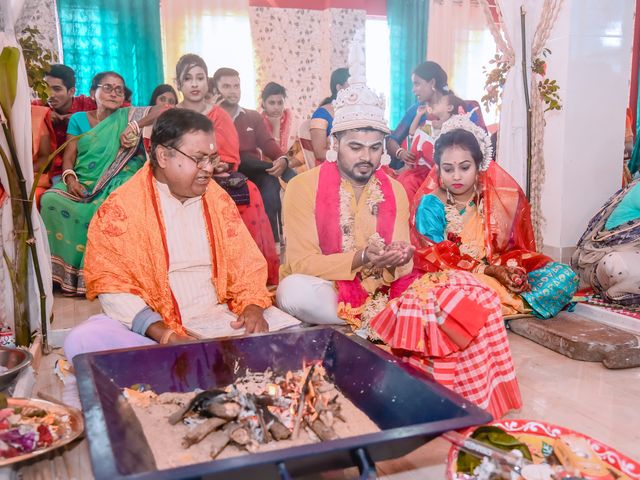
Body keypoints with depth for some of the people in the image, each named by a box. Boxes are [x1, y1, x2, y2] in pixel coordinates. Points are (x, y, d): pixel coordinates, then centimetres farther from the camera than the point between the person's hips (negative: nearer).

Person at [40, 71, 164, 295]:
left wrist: (135, 127, -14)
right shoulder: (78, 119, 18)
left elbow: (166, 110, -4)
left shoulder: (127, 116, 10)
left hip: (114, 184, -3)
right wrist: (69, 178, -12)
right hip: (81, 183, 3)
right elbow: (69, 155, 8)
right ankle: (60, 271, -17)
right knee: (51, 200, -28)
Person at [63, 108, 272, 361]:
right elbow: (111, 283, -9)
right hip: (150, 328, -2)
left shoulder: (219, 199, 10)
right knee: (82, 340, -31)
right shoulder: (120, 207, -4)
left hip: (218, 319, 2)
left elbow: (247, 263, 12)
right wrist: (165, 336, -22)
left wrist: (253, 306, -11)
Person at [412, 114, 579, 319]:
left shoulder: (501, 199, 7)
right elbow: (433, 258, -8)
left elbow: (515, 248, 9)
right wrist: (487, 270, -19)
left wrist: (513, 269, -16)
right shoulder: (430, 205, -1)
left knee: (564, 275, -16)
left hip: (502, 276, 4)